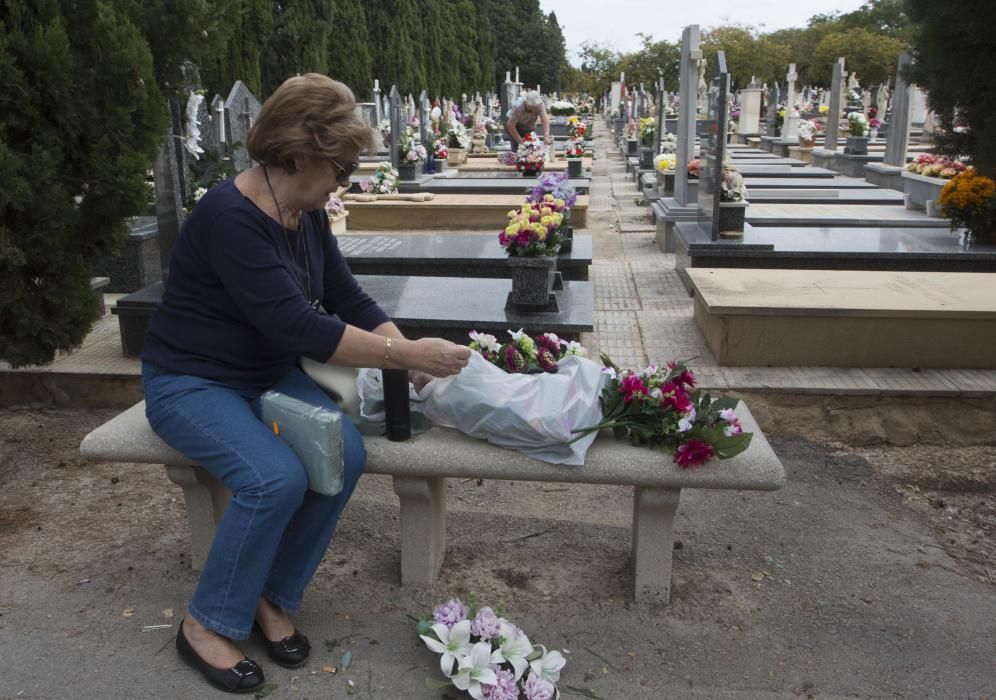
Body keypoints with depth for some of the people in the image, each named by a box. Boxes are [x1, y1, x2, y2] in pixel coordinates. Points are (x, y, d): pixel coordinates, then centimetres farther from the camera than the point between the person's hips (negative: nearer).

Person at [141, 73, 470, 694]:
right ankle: (208, 625, -4)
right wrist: (406, 354, -29)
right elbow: (297, 325, -32)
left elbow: (349, 299, 5)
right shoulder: (230, 217, -26)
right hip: (191, 383, -7)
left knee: (346, 454, -18)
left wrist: (409, 353, -11)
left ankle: (273, 598, 2)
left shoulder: (308, 214, -1)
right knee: (276, 477, -30)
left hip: (269, 376, 7)